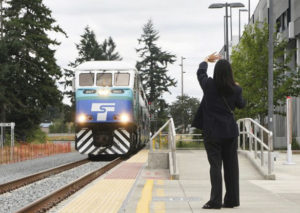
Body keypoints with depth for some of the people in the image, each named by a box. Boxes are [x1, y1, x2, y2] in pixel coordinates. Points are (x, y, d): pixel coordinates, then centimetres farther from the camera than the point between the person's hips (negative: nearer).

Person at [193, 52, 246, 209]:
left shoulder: (209, 85, -8)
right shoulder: (235, 89, -4)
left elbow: (200, 72, 12)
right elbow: (241, 105, 14)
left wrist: (207, 60, 32)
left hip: (212, 132, -2)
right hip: (230, 131, 2)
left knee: (215, 165, -3)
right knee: (231, 165, 9)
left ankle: (215, 200, -8)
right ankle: (232, 199, 13)